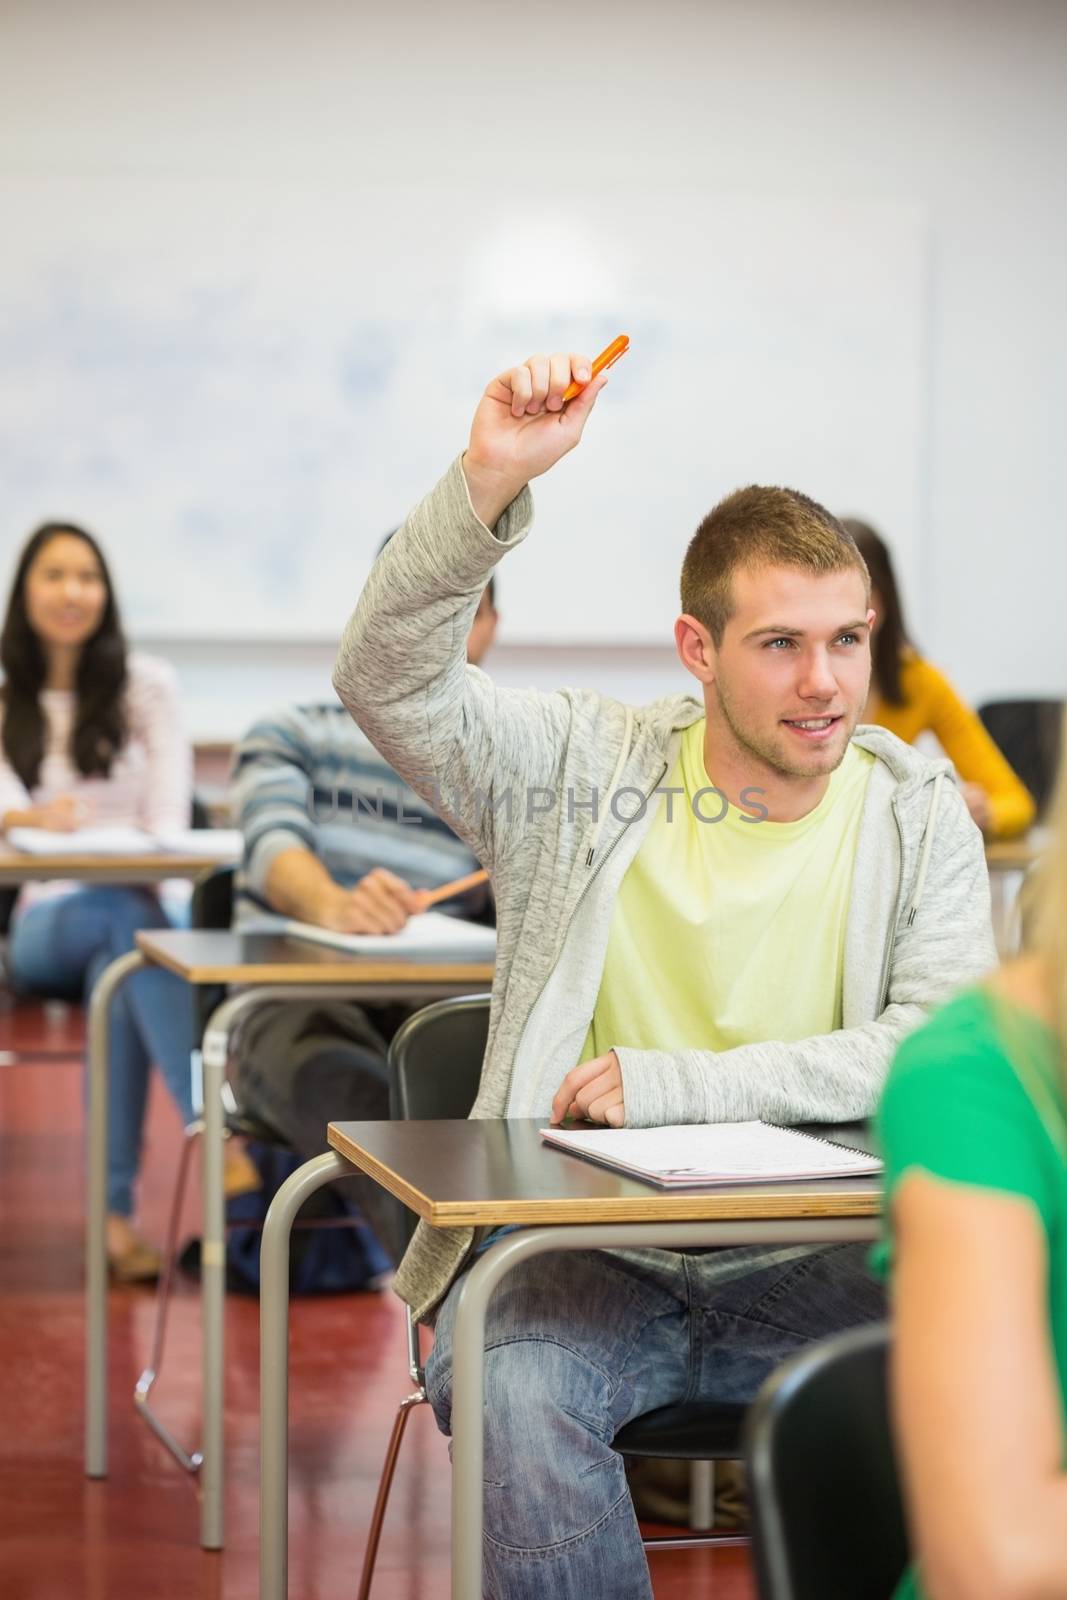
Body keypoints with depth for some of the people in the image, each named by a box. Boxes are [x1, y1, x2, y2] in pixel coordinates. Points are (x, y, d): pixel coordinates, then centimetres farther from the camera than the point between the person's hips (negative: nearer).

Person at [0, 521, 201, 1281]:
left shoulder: (147, 685, 13)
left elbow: (171, 817, 1)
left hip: (137, 903, 1)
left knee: (122, 968, -39)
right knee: (128, 920, -39)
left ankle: (118, 1209, -45)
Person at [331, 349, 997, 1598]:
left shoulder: (917, 815, 6)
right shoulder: (584, 770, 6)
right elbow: (384, 681, -6)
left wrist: (675, 1085, -14)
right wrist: (489, 484, -20)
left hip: (811, 1260, 1)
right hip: (592, 1250, -1)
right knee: (518, 1392, -33)